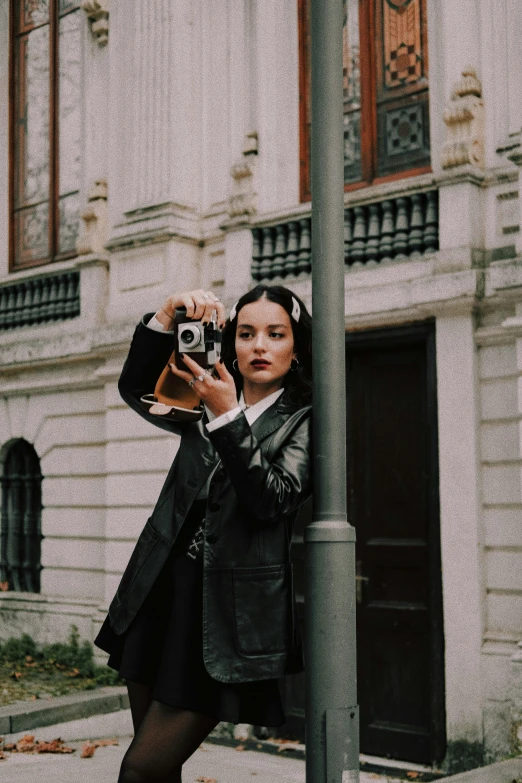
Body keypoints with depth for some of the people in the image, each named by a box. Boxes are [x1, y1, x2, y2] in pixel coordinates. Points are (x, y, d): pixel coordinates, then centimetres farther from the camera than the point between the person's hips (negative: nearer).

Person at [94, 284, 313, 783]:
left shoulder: (303, 422, -1)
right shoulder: (203, 404, 12)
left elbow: (272, 501, -15)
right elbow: (136, 389, -2)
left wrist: (228, 417, -22)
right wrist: (166, 317, -15)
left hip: (228, 610, -5)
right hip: (163, 592, 5)